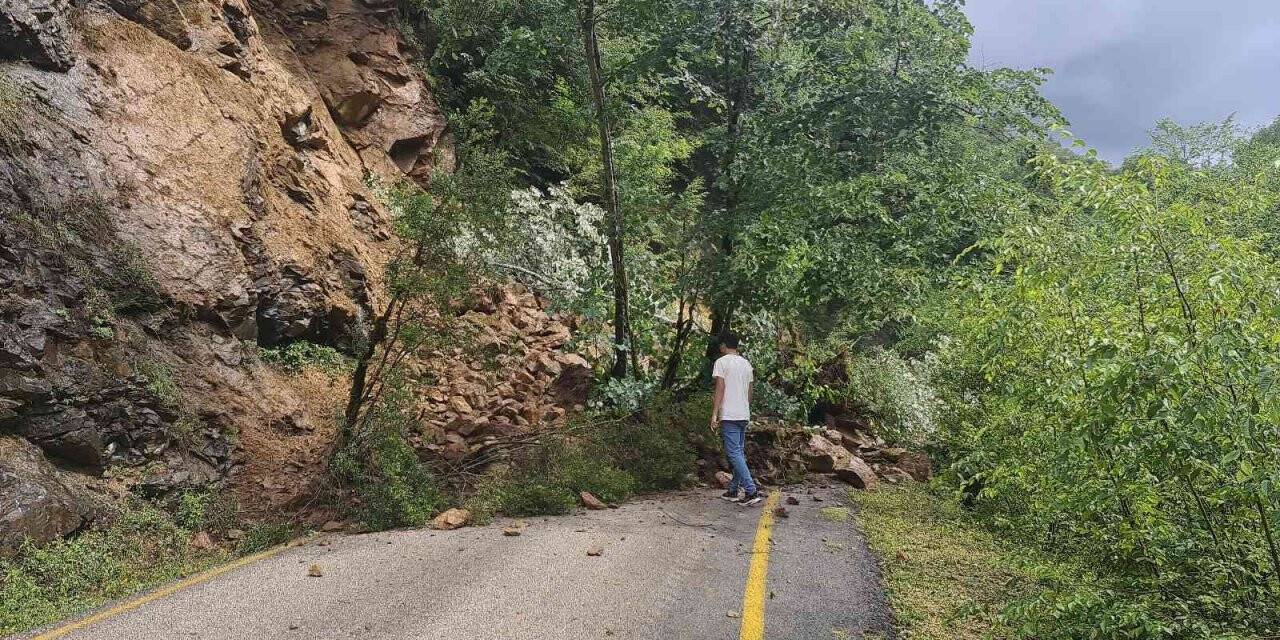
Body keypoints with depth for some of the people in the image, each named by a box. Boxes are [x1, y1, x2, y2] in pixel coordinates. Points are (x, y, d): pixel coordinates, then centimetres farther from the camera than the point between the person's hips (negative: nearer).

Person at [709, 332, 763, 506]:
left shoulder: (721, 362, -6)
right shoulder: (746, 363, 14)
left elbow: (720, 389, -14)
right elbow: (749, 392, 17)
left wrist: (714, 414, -14)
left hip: (729, 415, -7)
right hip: (744, 415, 7)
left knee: (734, 454, -8)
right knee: (739, 453, 13)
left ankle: (751, 492, -15)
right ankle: (733, 491, 18)